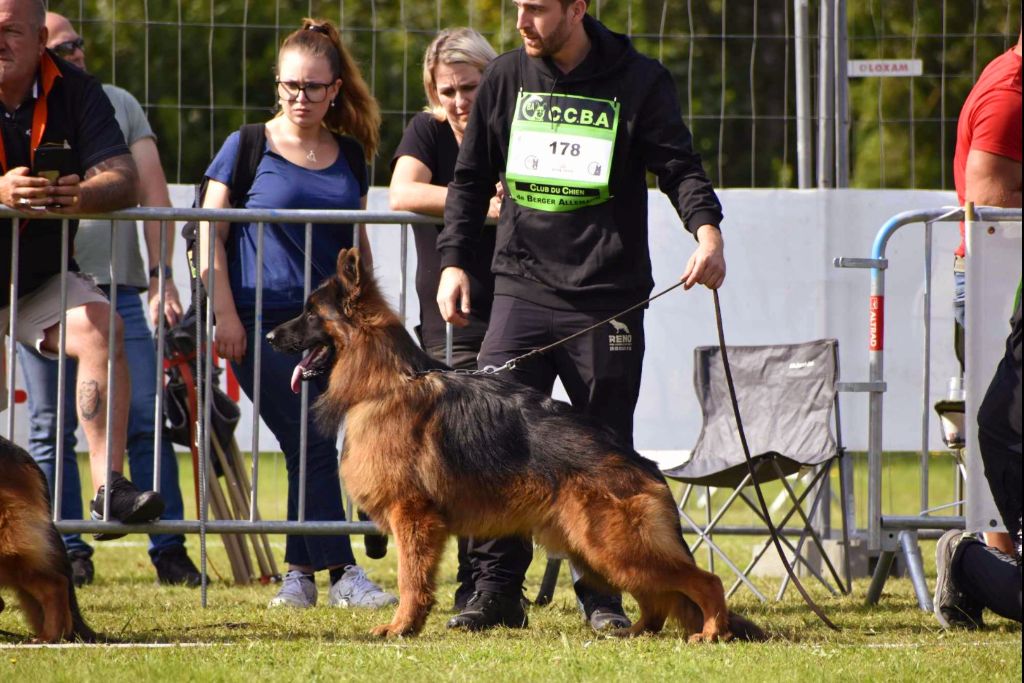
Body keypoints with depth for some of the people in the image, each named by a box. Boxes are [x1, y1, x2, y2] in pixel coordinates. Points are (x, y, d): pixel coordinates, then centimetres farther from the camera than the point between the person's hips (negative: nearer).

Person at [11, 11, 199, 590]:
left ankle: (169, 549, -1)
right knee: (53, 429, 2)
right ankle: (69, 554, 8)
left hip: (118, 287, 1)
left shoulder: (119, 105, 13)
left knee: (147, 420, -5)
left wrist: (162, 273, 0)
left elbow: (153, 190, 8)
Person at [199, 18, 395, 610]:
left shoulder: (348, 154, 12)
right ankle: (342, 573, -8)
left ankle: (300, 572, 5)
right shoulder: (247, 148, 0)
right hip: (263, 323, -4)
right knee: (311, 445, -10)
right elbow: (211, 236, -1)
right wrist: (224, 315, -8)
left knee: (314, 449, -2)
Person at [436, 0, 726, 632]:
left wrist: (706, 228, -21)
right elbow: (472, 178, 15)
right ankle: (498, 590, -3)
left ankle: (603, 594, 14)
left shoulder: (638, 82, 0)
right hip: (524, 288, 2)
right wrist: (455, 260, 5)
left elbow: (679, 166, -2)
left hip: (609, 296, -2)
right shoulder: (506, 78, 9)